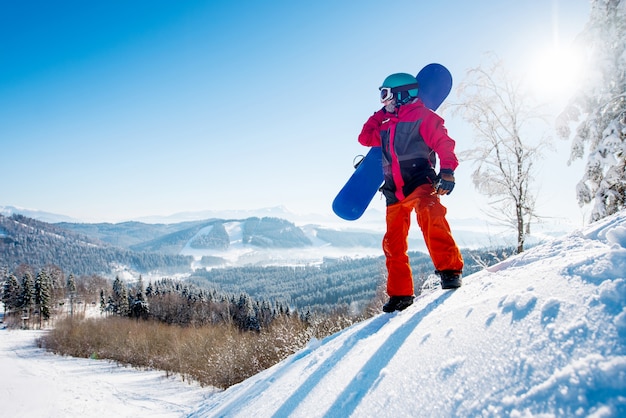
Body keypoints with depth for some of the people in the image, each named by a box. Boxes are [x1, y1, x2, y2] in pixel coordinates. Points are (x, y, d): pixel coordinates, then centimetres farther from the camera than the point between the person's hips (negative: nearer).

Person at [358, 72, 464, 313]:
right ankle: (400, 294, 12)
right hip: (395, 192, 7)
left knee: (431, 218, -35)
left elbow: (443, 142, -8)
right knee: (393, 244, 4)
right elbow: (365, 138, 33)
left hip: (420, 182, -7)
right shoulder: (386, 126, 24)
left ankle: (450, 270, -34)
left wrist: (447, 171, -22)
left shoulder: (422, 116, 2)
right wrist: (379, 115, 26)